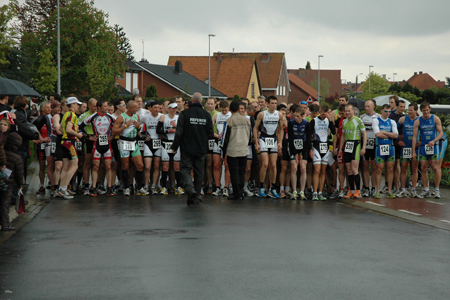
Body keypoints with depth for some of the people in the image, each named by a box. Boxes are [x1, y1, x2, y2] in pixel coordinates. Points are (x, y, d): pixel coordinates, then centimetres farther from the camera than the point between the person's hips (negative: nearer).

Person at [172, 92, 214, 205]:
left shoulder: (184, 114, -9)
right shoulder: (207, 115, 0)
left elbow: (179, 132, -9)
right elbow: (211, 134, 4)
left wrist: (175, 147, 1)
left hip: (187, 148, -3)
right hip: (202, 149, 3)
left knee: (185, 169, 1)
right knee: (199, 172, 10)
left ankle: (191, 191, -22)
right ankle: (196, 196, 13)